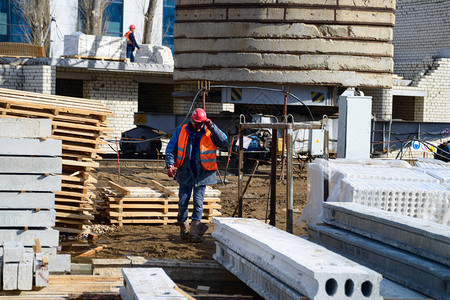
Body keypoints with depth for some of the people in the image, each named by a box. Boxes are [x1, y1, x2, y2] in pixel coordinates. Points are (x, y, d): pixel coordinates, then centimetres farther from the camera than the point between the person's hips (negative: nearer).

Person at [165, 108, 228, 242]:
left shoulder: (209, 134, -2)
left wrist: (212, 126, -19)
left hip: (202, 174, -1)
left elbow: (224, 142, -15)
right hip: (185, 173, 1)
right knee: (183, 202, 2)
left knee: (198, 202, -4)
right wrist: (170, 165, -11)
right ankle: (183, 228, 23)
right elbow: (171, 149, 4)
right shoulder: (180, 132, 1)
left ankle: (194, 232, -1)